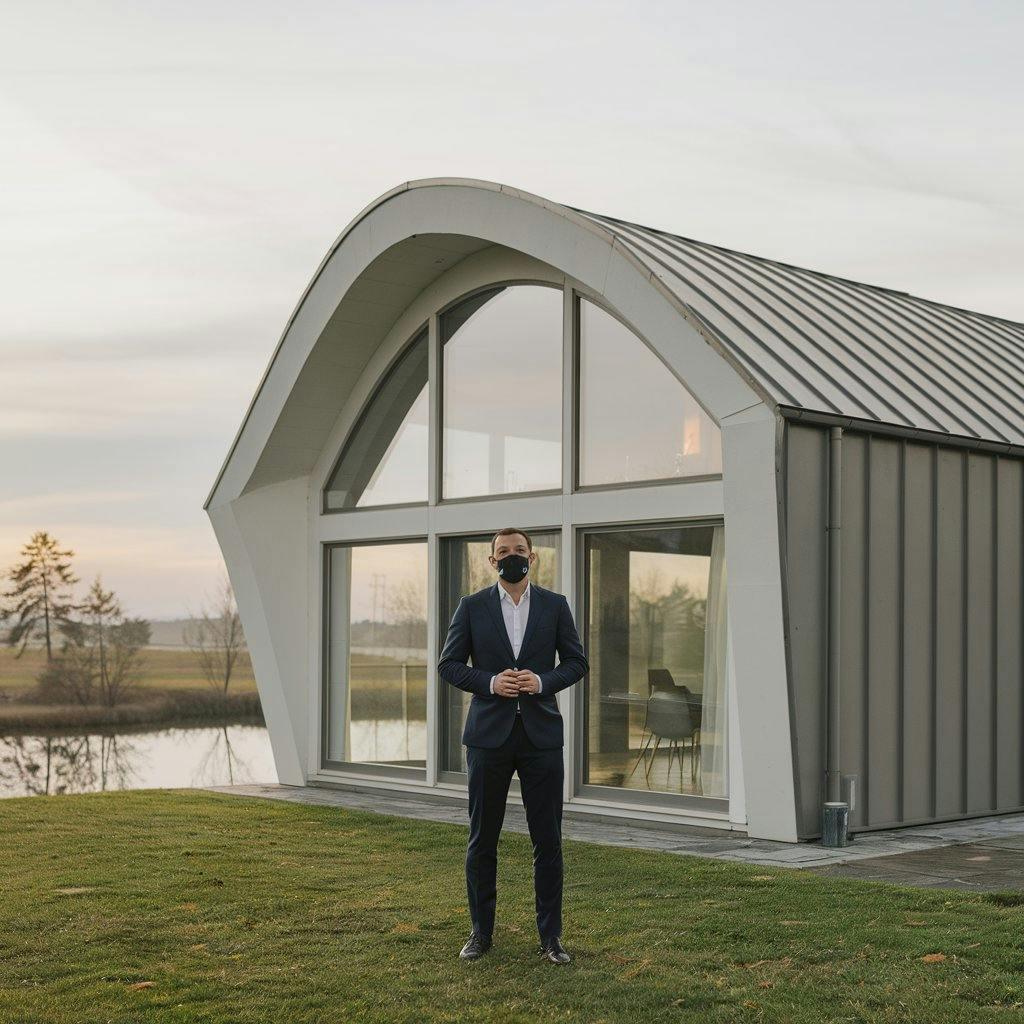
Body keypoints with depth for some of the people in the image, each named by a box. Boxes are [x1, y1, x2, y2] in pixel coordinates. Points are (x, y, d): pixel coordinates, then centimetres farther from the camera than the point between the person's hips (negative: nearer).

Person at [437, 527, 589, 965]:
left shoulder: (555, 605, 5)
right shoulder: (472, 607, 3)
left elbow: (576, 662, 7)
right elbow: (449, 664, 3)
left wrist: (542, 681, -11)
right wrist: (490, 682, -13)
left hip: (541, 733, 0)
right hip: (489, 735, 0)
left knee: (548, 841, 2)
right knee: (481, 840, 5)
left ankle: (550, 935, 12)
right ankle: (481, 931, 17)